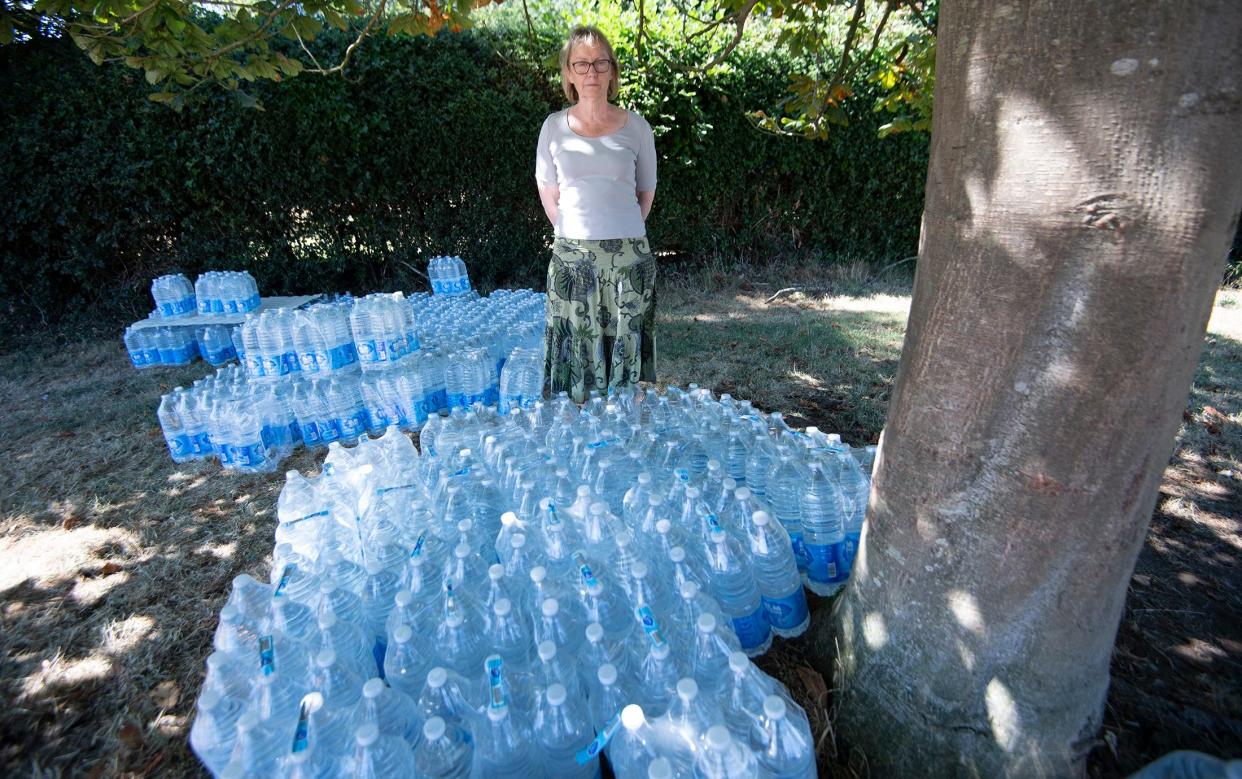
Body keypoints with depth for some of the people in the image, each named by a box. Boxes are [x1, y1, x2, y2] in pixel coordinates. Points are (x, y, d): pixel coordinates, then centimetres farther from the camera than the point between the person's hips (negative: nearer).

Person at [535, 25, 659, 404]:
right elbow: (548, 194, 14)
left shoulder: (636, 127, 5)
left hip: (629, 256, 0)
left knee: (625, 349, 3)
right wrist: (574, 236, 14)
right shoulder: (554, 126, 7)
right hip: (570, 256, 1)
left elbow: (646, 193, 13)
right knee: (576, 351, 2)